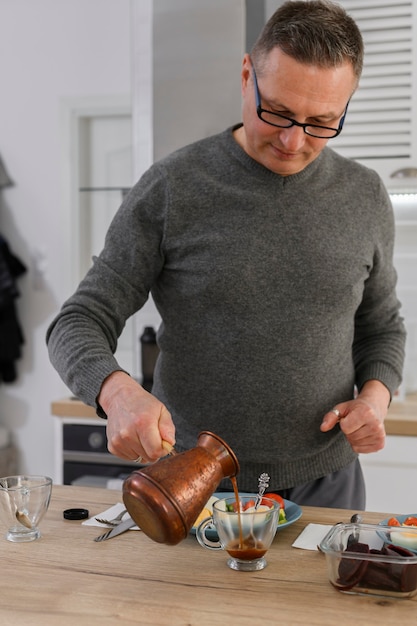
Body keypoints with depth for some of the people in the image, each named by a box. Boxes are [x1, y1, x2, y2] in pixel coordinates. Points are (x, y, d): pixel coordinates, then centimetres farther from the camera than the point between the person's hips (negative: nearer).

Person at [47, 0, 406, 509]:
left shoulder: (364, 198, 0)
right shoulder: (172, 188, -11)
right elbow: (80, 323, -10)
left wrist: (375, 396, -8)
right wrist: (116, 390, -31)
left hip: (325, 482, 3)